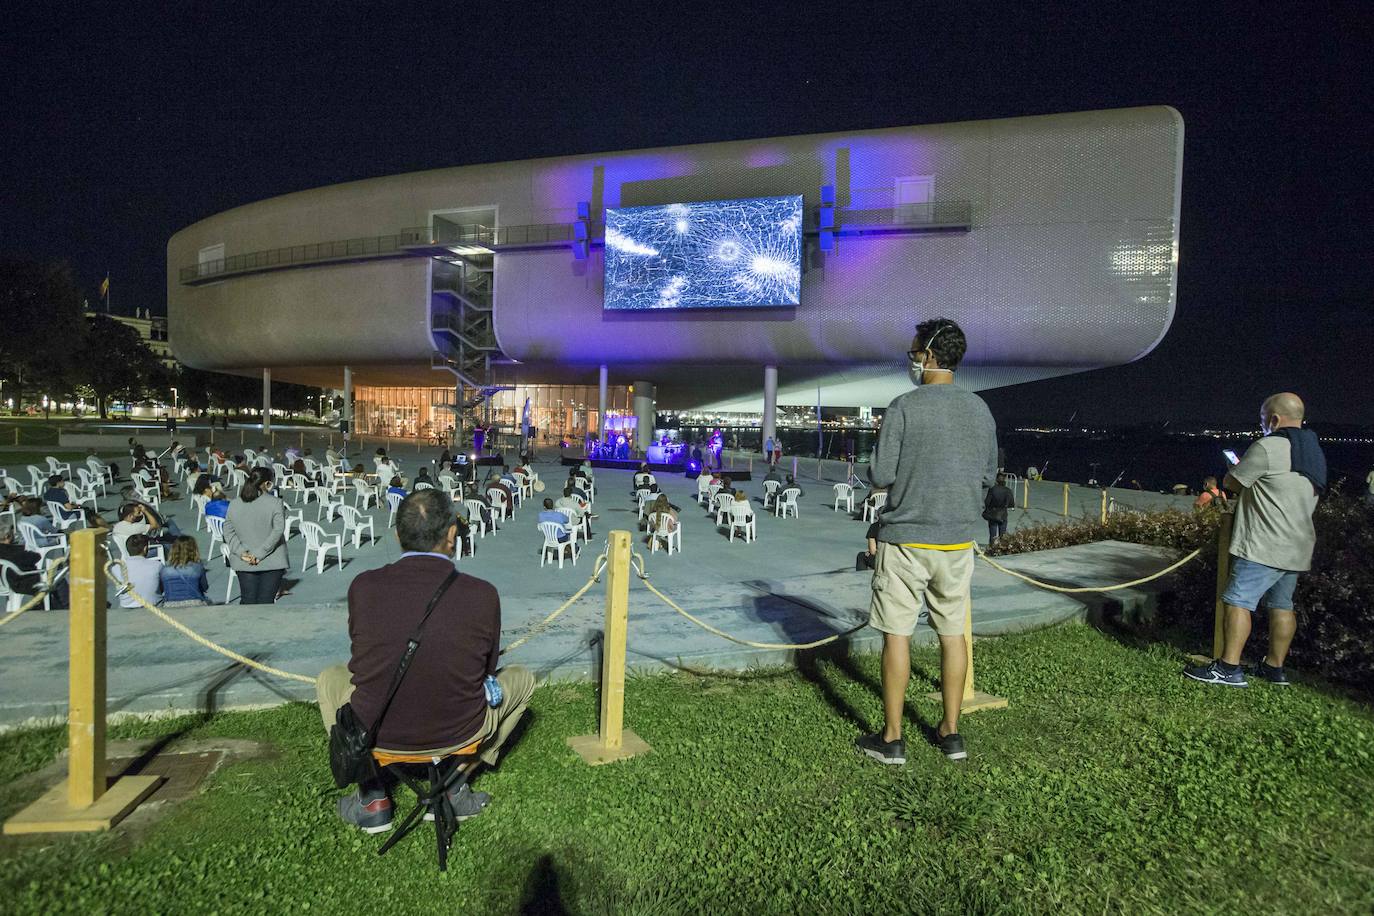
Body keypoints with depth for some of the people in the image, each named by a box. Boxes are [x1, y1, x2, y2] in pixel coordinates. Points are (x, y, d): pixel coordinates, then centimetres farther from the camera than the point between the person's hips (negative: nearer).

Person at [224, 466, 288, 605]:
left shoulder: (234, 504, 4)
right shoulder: (275, 503, -9)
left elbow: (228, 532, 2)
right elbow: (278, 530, -16)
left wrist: (241, 552, -4)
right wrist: (260, 553, -13)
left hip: (243, 563, 3)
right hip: (272, 562, -3)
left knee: (248, 601, 10)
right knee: (266, 603, 0)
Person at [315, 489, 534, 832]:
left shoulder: (364, 585, -12)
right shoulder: (483, 594, -15)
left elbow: (360, 660, 5)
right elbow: (487, 671, 1)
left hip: (374, 733, 2)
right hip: (458, 734, -1)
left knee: (330, 679, 31)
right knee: (521, 679, 25)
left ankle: (372, 795, 25)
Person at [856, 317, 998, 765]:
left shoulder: (904, 406, -12)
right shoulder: (979, 408, 4)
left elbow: (880, 475, -12)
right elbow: (988, 475, 12)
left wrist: (890, 471, 10)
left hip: (905, 538, -5)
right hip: (958, 539, 5)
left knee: (896, 634, 3)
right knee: (952, 632, 13)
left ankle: (891, 738, 12)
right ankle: (951, 733, 23)